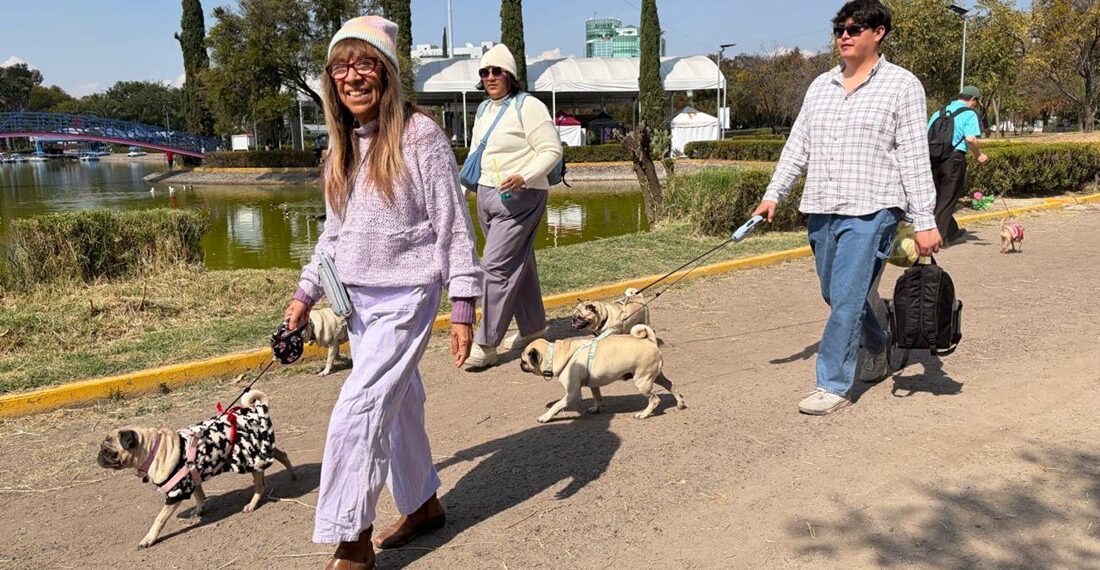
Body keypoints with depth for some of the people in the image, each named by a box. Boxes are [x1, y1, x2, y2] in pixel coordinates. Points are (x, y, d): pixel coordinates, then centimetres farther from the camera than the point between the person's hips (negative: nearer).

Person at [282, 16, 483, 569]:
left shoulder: (420, 135, -11)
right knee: (398, 404, 16)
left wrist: (463, 307, -14)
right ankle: (423, 504, 34)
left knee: (359, 409, -11)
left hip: (405, 294, -7)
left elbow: (454, 225, -11)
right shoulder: (342, 146, 9)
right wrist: (306, 293, 15)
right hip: (356, 296, 7)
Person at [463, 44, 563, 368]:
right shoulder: (484, 111, 16)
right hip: (487, 195, 8)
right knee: (518, 263, 15)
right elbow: (476, 155, 24)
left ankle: (485, 345, -8)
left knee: (497, 265, -12)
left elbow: (552, 150, -13)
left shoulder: (528, 107, -9)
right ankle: (532, 327, 28)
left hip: (519, 197, -8)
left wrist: (524, 177, -26)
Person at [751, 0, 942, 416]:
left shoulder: (902, 85, -2)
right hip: (821, 209, 6)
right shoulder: (821, 85, 13)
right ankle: (876, 348, 42)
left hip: (869, 211, -6)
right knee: (837, 294, 16)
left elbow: (915, 158, -6)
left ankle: (833, 386, 2)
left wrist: (924, 221, -9)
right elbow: (798, 146, 15)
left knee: (846, 298, -8)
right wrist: (773, 194, 7)